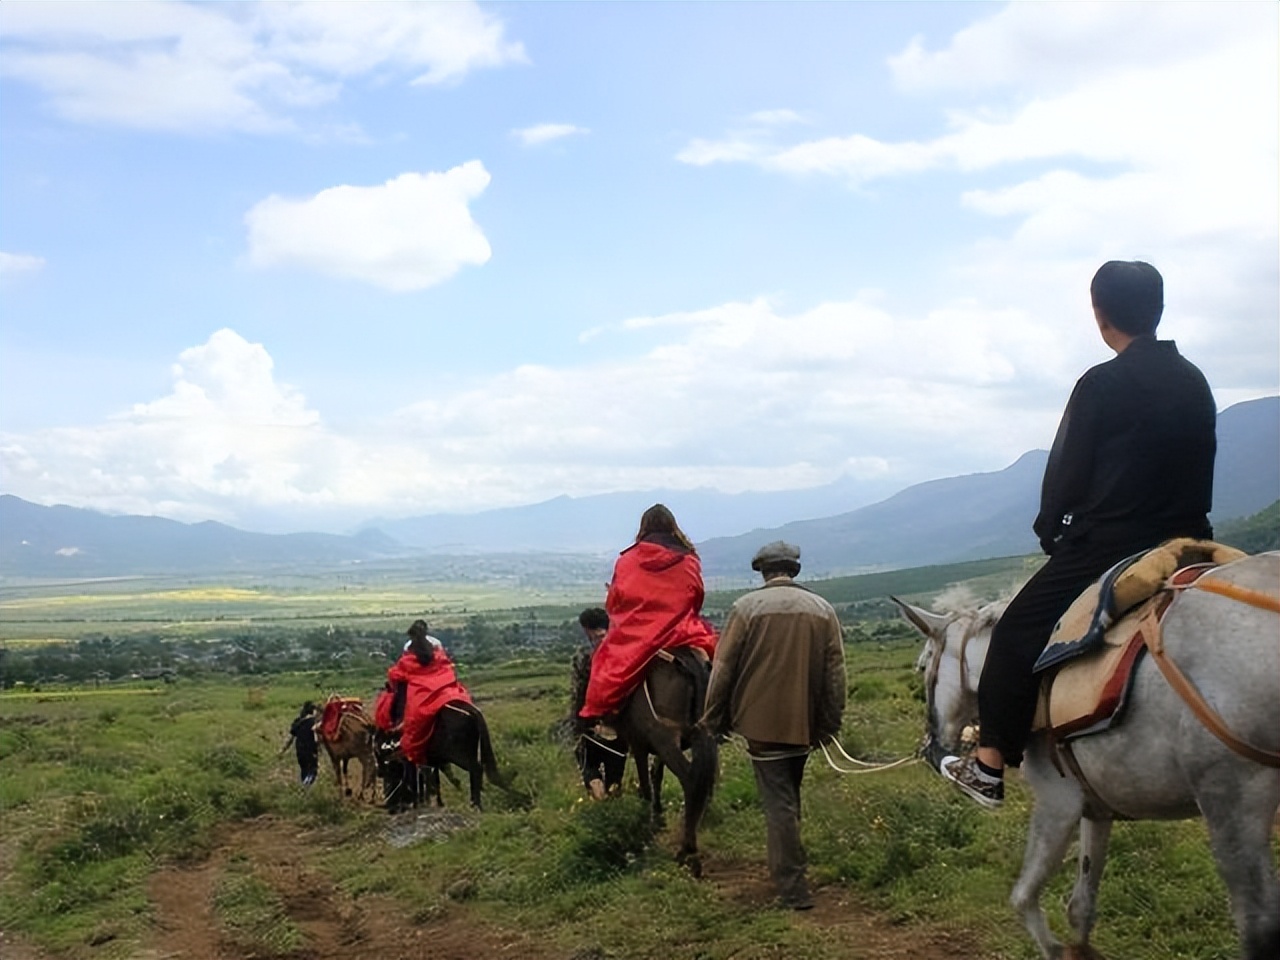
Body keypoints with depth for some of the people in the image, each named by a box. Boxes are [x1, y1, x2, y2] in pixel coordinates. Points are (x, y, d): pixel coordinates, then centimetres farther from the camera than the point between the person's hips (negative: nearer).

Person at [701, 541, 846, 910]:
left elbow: (723, 669, -6)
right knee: (789, 798, 21)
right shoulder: (823, 610, 5)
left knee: (778, 803, -1)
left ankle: (793, 889, -3)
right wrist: (829, 724, 11)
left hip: (762, 720, -4)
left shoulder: (747, 607, -6)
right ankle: (789, 869, 32)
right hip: (805, 722, 4)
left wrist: (714, 719, 4)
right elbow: (835, 673, 5)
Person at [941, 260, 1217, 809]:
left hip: (1106, 546, -6)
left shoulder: (1102, 384, -11)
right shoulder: (1195, 383, 9)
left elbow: (1066, 470, -7)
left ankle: (988, 767, 7)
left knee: (1017, 635, 5)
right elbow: (1200, 470, 13)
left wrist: (1049, 529, 9)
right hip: (1187, 546, 7)